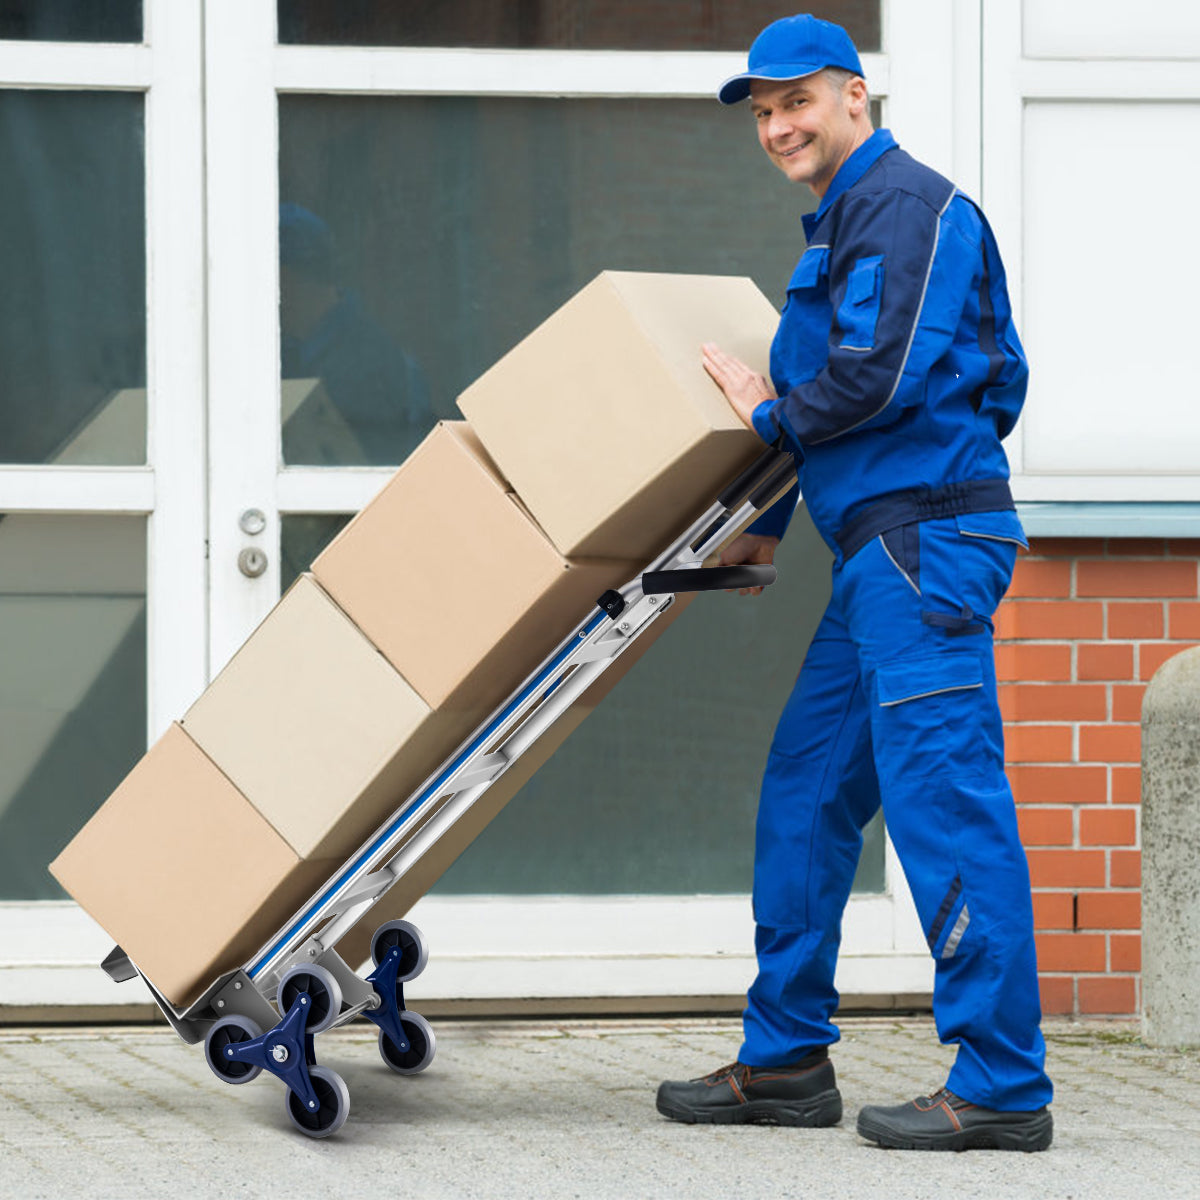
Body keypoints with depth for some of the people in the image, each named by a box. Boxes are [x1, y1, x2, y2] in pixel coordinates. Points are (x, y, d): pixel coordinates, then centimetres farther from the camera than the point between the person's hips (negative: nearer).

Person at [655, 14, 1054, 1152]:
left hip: (926, 537, -11)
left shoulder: (903, 203, -9)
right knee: (805, 794, 13)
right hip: (882, 554, 11)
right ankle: (785, 1060, 19)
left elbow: (880, 375, -19)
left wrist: (770, 412, -3)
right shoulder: (844, 221, 23)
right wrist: (766, 525, 29)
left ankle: (1004, 1087, -10)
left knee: (943, 801, -11)